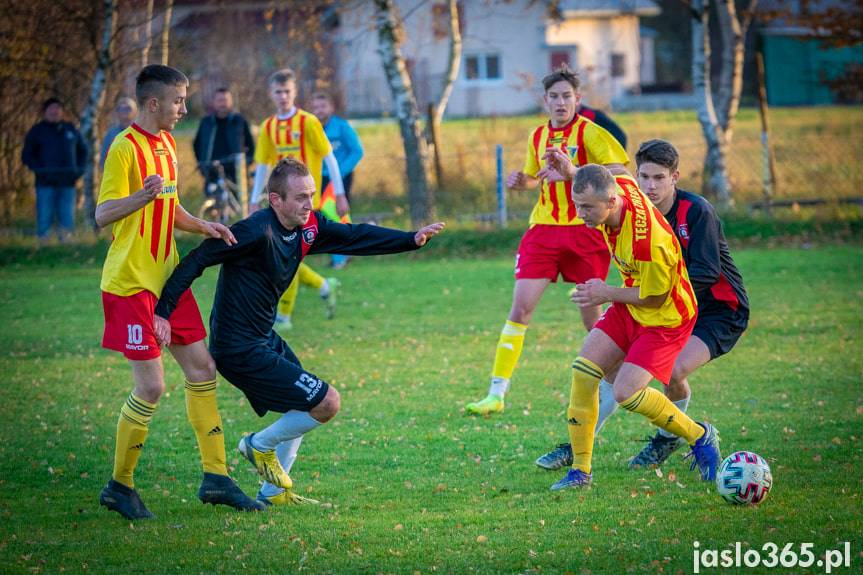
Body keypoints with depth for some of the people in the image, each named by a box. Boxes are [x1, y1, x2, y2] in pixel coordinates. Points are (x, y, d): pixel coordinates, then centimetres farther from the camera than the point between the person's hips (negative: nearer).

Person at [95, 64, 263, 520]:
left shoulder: (167, 144, 13)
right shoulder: (125, 148, -14)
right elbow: (102, 214, -19)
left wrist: (205, 227, 7)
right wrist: (140, 196, -37)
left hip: (167, 278, 9)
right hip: (131, 283, -9)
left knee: (202, 369, 7)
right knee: (151, 386, -9)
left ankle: (215, 478, 15)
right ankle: (119, 487, 7)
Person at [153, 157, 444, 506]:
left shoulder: (307, 227, 1)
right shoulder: (258, 232, -24)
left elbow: (356, 237, 11)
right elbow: (197, 260, -22)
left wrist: (412, 240, 2)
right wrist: (164, 311, -27)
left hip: (264, 340, 10)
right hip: (241, 350, -10)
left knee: (305, 407, 24)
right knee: (326, 403, -8)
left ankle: (273, 493, 31)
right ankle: (261, 445, 13)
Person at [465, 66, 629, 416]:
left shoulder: (589, 132, -6)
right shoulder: (538, 137, 11)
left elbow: (619, 172, -16)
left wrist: (573, 171, -25)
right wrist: (522, 181, 3)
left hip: (584, 231, -4)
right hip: (543, 229, 4)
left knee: (592, 316, 2)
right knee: (520, 309, -5)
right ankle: (496, 394, -4)